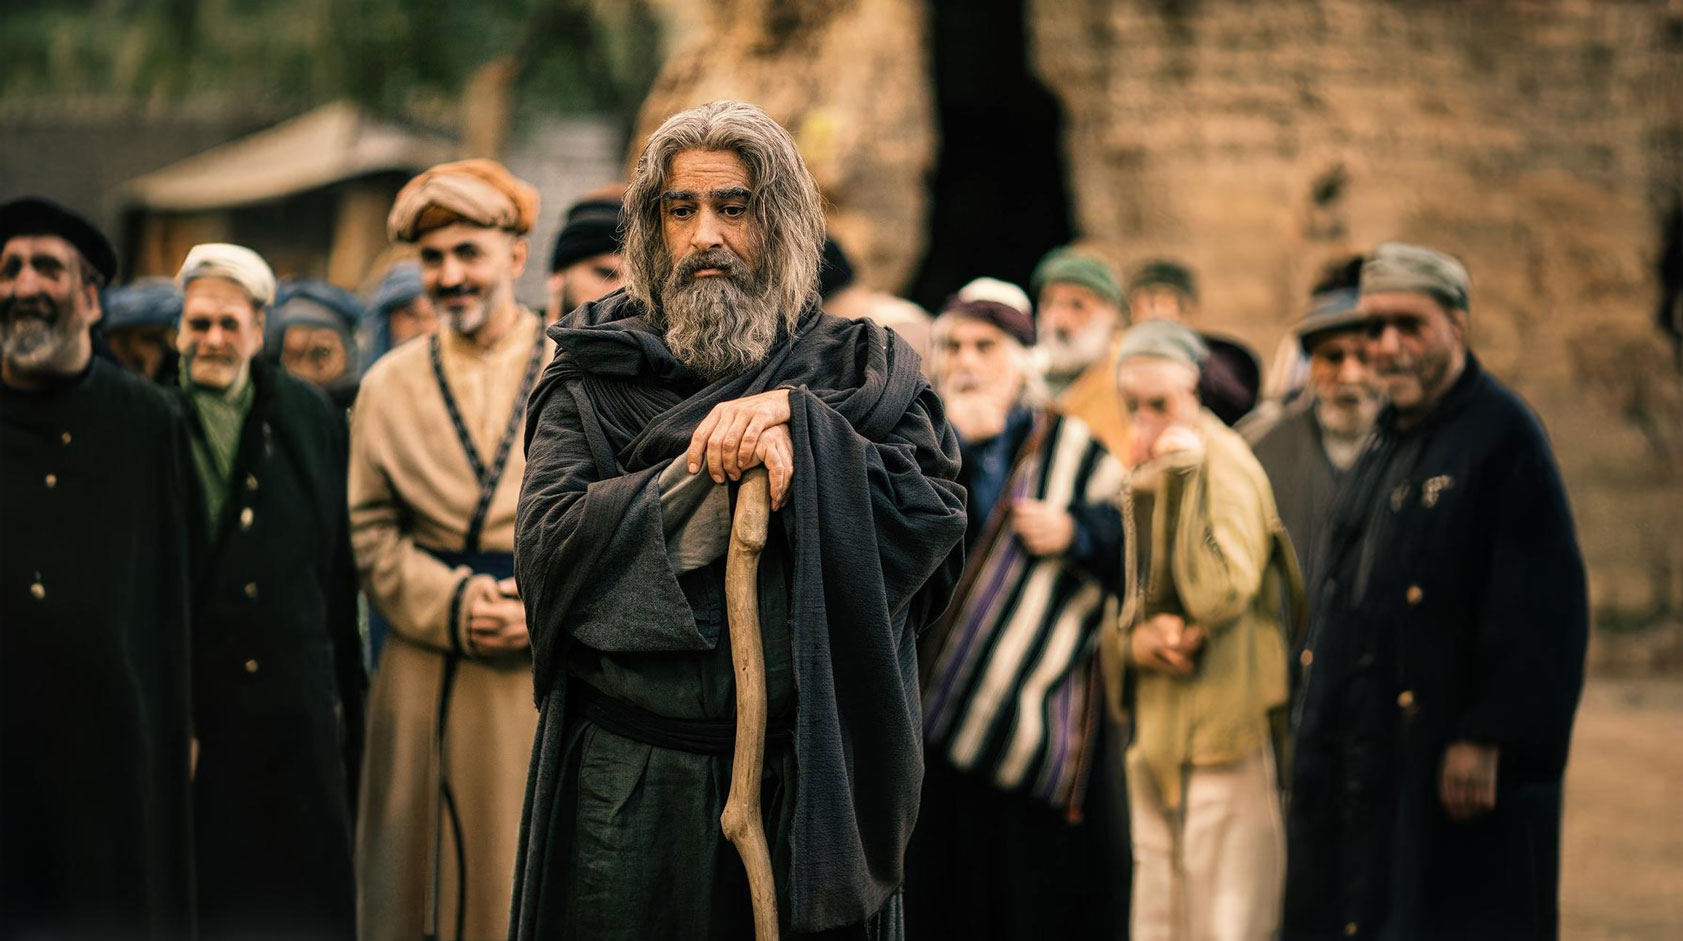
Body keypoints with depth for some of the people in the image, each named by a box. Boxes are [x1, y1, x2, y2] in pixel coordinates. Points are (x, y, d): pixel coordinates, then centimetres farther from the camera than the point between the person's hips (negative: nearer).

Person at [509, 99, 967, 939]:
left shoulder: (858, 368, 9)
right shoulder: (593, 380, 8)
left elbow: (935, 515, -6)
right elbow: (548, 548, -7)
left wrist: (796, 421, -14)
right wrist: (712, 473, -13)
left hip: (806, 785, 0)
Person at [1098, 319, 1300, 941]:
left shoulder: (1226, 466, -9)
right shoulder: (1139, 486, 15)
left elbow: (1219, 594, -23)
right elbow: (1120, 613, 18)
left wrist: (1189, 471, -21)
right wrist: (1138, 640, -5)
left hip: (1230, 736, -8)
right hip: (1159, 748, 8)